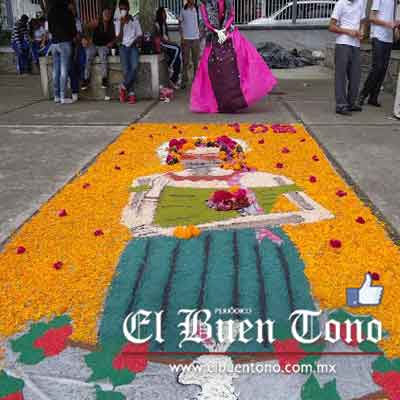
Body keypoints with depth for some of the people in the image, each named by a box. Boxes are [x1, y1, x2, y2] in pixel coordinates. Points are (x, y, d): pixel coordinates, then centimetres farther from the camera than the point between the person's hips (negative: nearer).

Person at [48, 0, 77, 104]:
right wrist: (74, 36, 18)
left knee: (56, 70, 7)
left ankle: (56, 96, 9)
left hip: (54, 43, 5)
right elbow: (73, 29, -2)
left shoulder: (50, 13, 8)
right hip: (65, 43, -5)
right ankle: (63, 97, -8)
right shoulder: (67, 13, -7)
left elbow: (50, 30, 16)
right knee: (64, 71, -6)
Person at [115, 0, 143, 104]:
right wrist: (122, 25, -12)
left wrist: (134, 41, -10)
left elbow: (140, 35, 9)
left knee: (134, 67, -25)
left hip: (133, 47, 0)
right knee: (126, 70, -14)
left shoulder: (135, 20, 7)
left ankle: (123, 87, -9)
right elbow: (119, 39, -2)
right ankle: (131, 94, -8)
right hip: (123, 47, 0)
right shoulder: (118, 22, 7)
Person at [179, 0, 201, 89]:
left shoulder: (197, 9, 5)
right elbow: (180, 24, 4)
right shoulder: (183, 10, 2)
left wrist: (200, 34, -1)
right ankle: (184, 80, 6)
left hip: (196, 38, 1)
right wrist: (181, 37, -5)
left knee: (196, 60, 6)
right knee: (185, 61, 1)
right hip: (186, 38, -1)